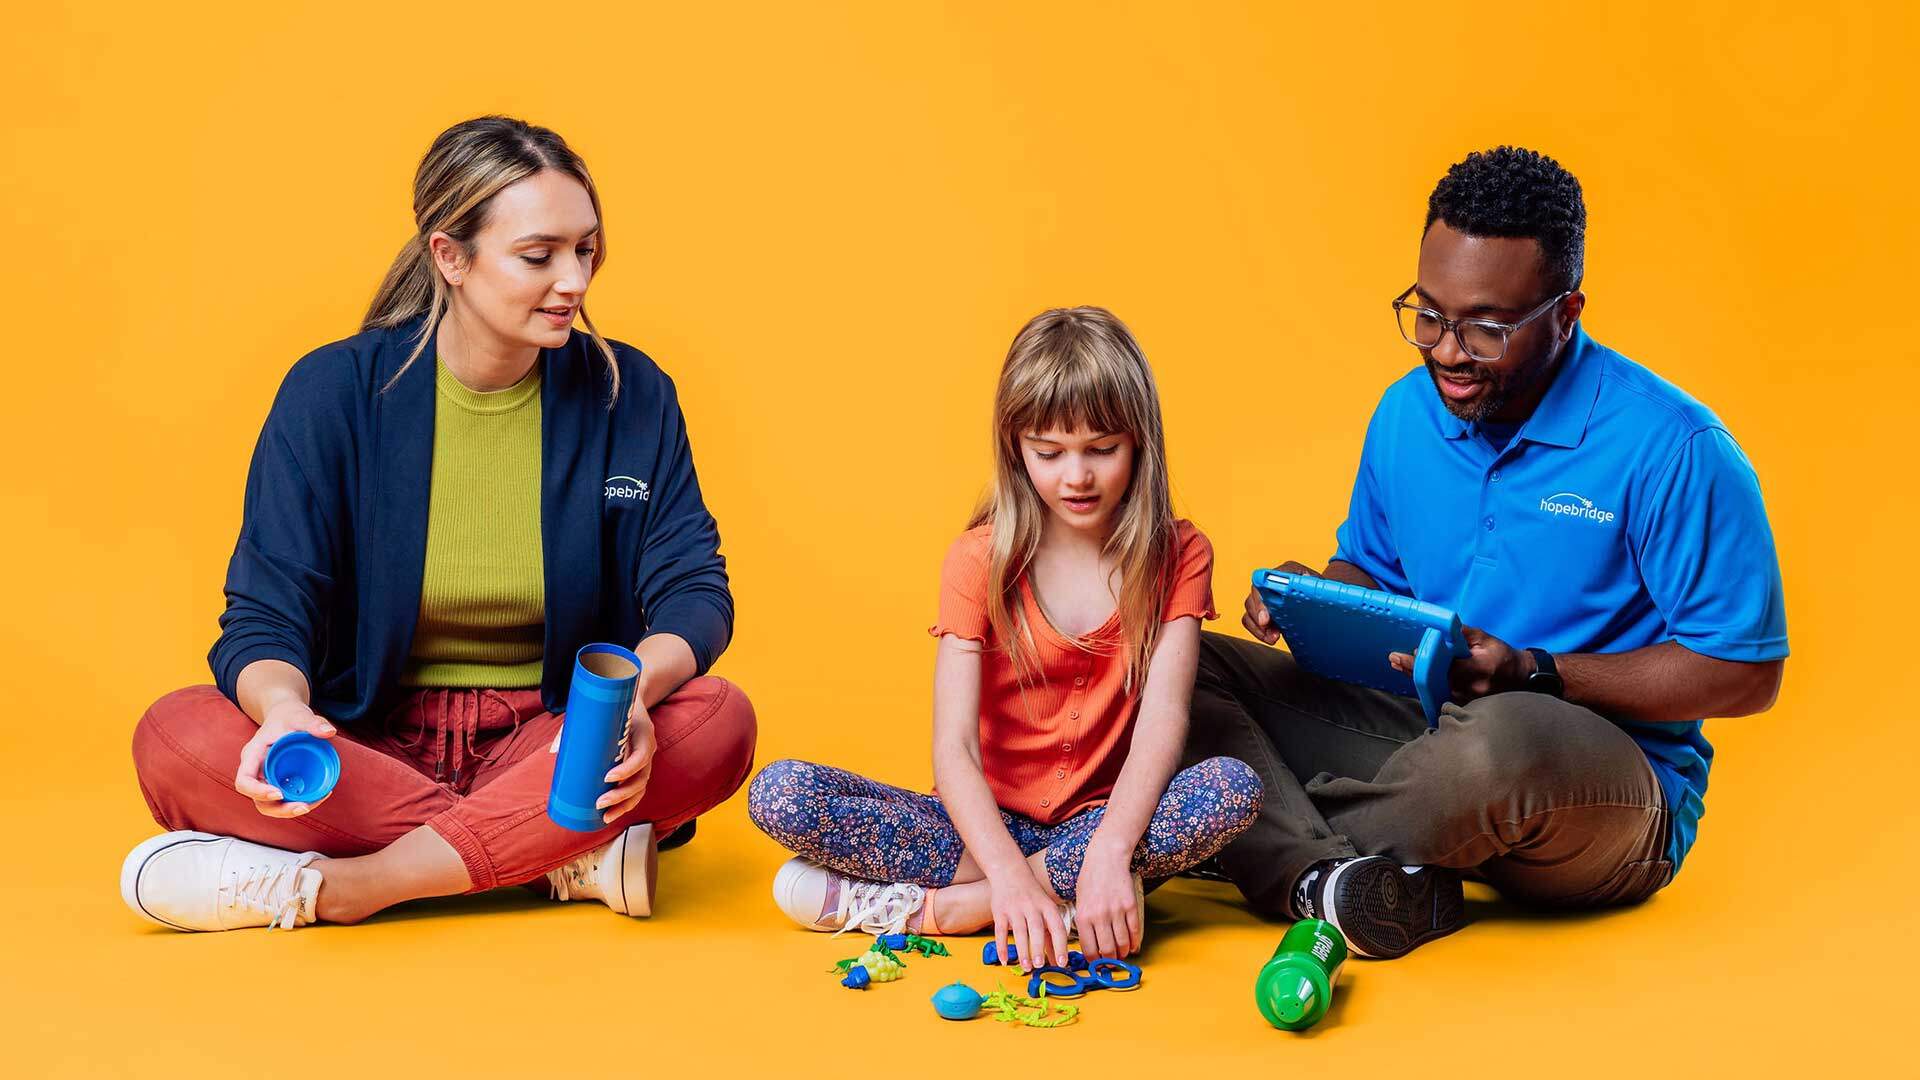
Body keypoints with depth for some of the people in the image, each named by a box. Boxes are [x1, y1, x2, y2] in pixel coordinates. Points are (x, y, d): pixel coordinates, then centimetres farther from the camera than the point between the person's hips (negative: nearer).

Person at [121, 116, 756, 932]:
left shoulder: (627, 394, -2)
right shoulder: (335, 391, -5)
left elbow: (695, 591, -6)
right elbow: (265, 615, -8)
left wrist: (635, 691, -30)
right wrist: (283, 708, -34)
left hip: (551, 746, 1)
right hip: (371, 747, 0)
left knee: (717, 720, -29)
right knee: (176, 737, -28)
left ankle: (325, 885, -29)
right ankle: (564, 859, -28)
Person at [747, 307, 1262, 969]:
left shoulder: (1177, 557, -3)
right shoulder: (981, 560, -5)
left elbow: (1163, 717, -17)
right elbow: (953, 746, -16)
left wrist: (1109, 851, -35)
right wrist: (1008, 872, -34)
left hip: (1110, 817, 0)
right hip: (990, 824, 0)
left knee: (1235, 789, -34)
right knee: (779, 794, -22)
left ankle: (936, 903, -28)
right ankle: (1068, 888, -26)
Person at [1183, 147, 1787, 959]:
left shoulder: (1672, 450, -15)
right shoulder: (1406, 413, 5)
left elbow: (1746, 674, -13)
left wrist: (1535, 674, -22)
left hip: (1621, 795, -6)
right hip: (1422, 734, 6)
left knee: (1502, 737, -43)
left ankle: (1266, 835, -15)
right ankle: (1323, 878, -33)